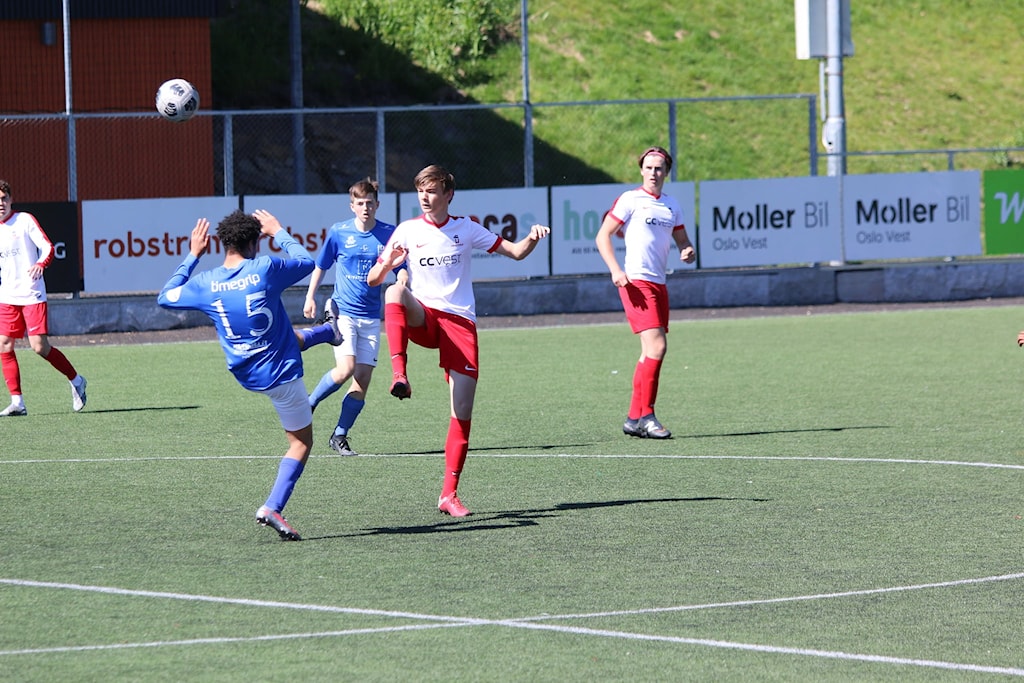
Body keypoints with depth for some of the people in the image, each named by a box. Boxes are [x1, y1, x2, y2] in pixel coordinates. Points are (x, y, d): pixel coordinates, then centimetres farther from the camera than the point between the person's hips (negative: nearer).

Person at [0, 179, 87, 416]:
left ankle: (76, 381, 12)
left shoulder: (25, 220, -3)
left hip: (32, 294, -5)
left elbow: (47, 247, -10)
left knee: (39, 346, -10)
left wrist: (40, 264, -28)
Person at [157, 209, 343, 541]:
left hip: (245, 374, 5)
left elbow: (165, 297, 7)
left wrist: (193, 255, 11)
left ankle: (329, 332, 64)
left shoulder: (205, 283, -12)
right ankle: (272, 508, -2)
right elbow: (305, 261, 0)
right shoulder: (265, 269, -20)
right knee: (301, 442, 10)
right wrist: (279, 232, 14)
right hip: (282, 374, -5)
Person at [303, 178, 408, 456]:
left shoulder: (389, 234, -1)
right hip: (342, 311, -2)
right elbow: (320, 266, 11)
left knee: (363, 378, -1)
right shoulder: (339, 233, -2)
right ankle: (309, 403, 7)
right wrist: (310, 297, 7)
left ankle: (339, 436, 11)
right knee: (345, 370, -19)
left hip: (370, 317, 2)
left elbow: (402, 270, 4)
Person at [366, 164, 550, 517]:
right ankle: (400, 375, -47)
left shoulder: (465, 228, 8)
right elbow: (372, 280, 4)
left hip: (460, 322, 1)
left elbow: (515, 252, 13)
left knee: (462, 413, -6)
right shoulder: (407, 230, 5)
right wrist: (387, 264, -19)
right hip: (422, 318, -1)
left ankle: (449, 493, 3)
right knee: (395, 291, -36)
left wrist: (532, 238, -9)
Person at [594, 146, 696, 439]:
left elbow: (682, 241, 25)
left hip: (659, 284, 7)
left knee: (651, 352, 7)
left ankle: (634, 418, 13)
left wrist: (688, 252, 0)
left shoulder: (671, 206, 16)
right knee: (657, 346, -17)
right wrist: (616, 270, -17)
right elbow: (603, 236, -3)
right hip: (636, 281, -7)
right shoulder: (630, 200, -2)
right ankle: (646, 416, -14)